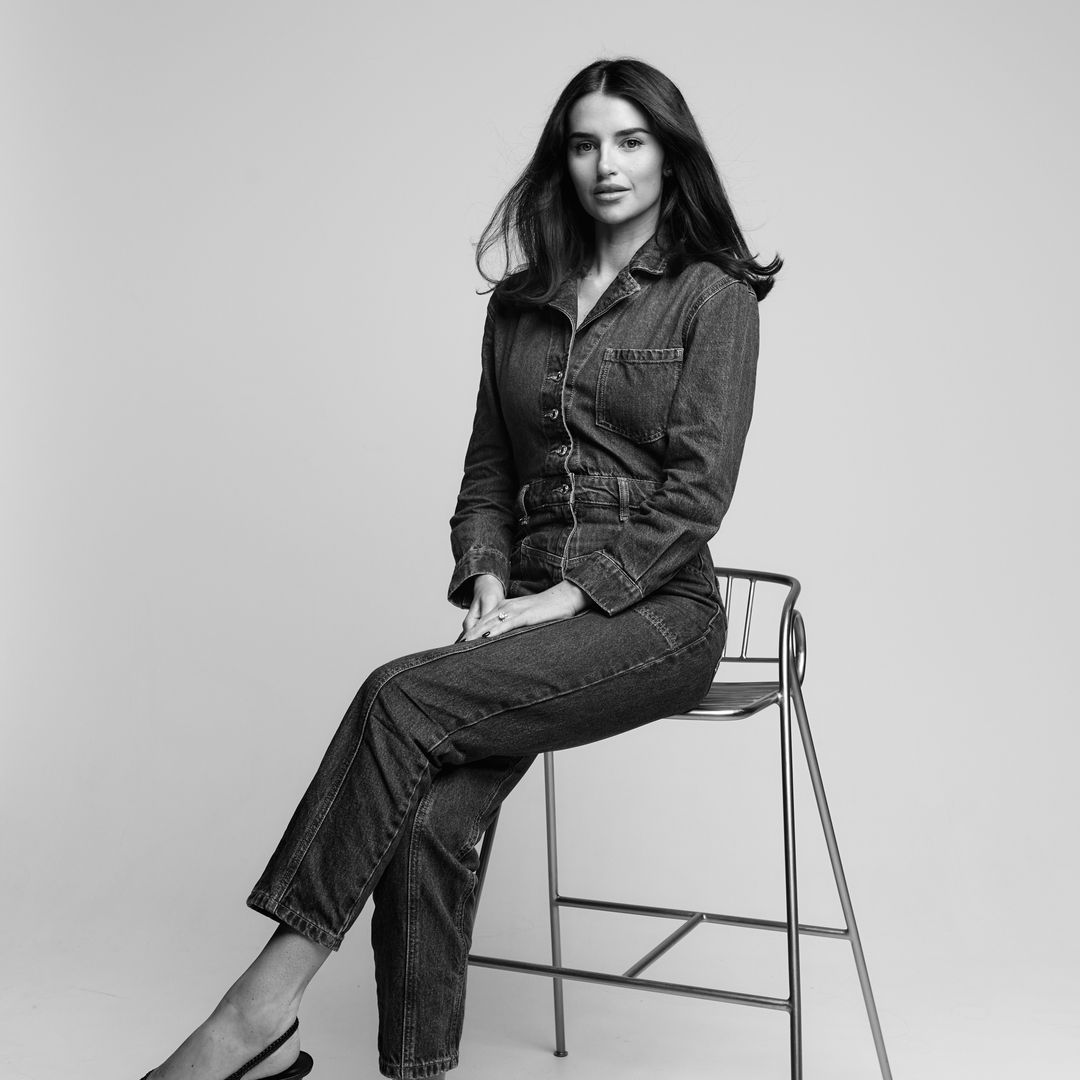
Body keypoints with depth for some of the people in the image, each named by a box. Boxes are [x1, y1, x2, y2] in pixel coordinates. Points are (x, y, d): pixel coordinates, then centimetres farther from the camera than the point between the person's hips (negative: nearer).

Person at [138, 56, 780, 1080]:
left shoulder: (712, 296, 1)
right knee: (430, 814, -24)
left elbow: (698, 486, -8)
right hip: (535, 607, 5)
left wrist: (570, 594, -15)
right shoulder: (520, 304, 16)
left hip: (653, 610, -4)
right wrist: (486, 581, -1)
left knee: (405, 696, -28)